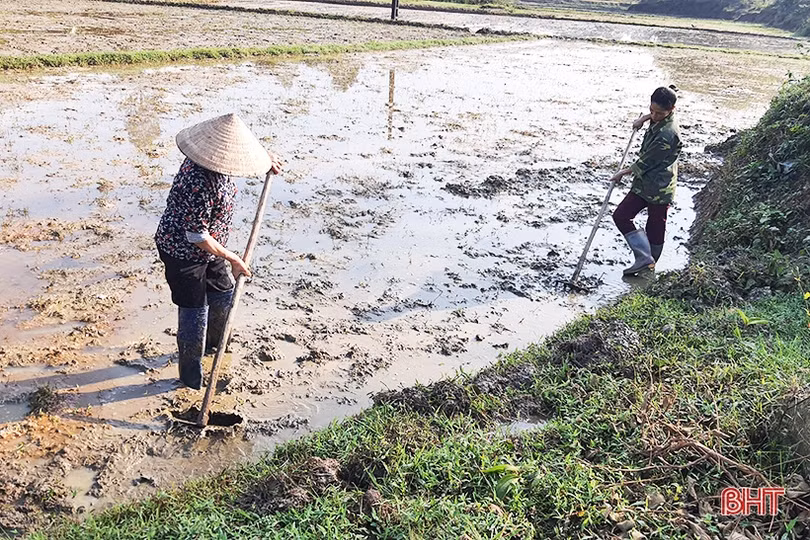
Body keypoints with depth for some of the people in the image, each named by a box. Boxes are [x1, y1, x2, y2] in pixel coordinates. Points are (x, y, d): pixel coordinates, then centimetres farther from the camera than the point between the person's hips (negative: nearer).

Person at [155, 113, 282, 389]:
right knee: (194, 312, 3)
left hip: (209, 249, 9)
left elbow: (240, 144, 19)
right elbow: (198, 238, -30)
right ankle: (191, 375, 23)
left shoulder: (215, 163, -9)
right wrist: (233, 259, -21)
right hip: (183, 253, -9)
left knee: (223, 295, 24)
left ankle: (214, 343, 52)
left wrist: (266, 156, 12)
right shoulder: (198, 184, -37)